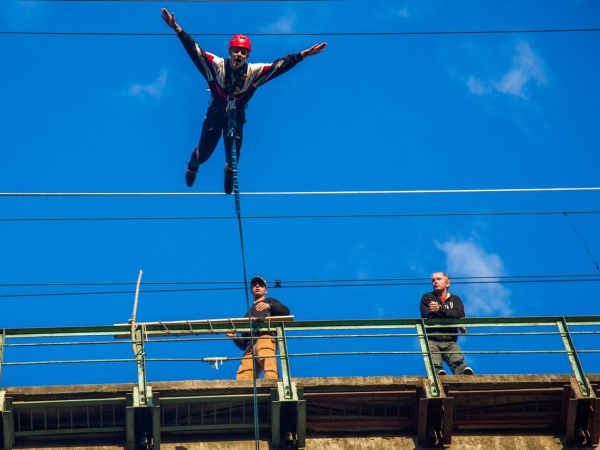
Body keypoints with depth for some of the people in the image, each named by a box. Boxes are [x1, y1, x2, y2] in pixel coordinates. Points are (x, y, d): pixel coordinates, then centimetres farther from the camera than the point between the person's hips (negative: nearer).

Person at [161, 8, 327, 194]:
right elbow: (194, 49, -30)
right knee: (203, 154, 11)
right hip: (214, 115, -1)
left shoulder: (254, 71, -20)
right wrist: (177, 29, -40)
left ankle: (229, 172, 52)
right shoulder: (216, 64, -25)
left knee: (233, 155, 10)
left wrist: (303, 55, -28)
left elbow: (280, 65, -21)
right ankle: (193, 165, 52)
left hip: (236, 119, 1)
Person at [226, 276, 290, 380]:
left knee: (267, 359, -39)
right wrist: (235, 337, 12)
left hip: (266, 337, -5)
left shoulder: (270, 301, 30)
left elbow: (286, 311, 7)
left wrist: (270, 306, -10)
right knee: (241, 380, -19)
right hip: (250, 345, 5)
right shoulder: (249, 312, 40)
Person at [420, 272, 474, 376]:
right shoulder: (427, 298, 17)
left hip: (450, 341, 1)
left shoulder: (455, 300, 22)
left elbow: (460, 315, 1)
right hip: (432, 340, 0)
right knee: (434, 365, -29)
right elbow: (427, 316, -2)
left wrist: (440, 309, -10)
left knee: (458, 362, -29)